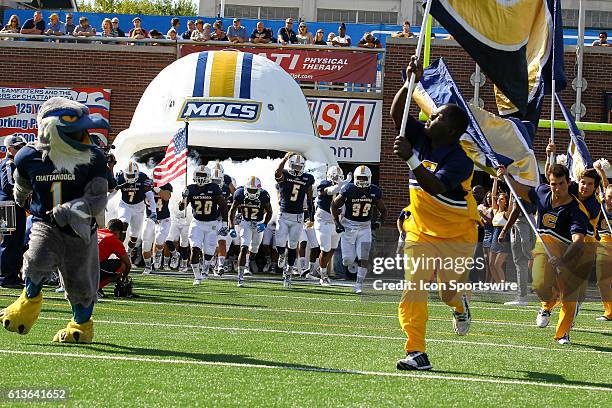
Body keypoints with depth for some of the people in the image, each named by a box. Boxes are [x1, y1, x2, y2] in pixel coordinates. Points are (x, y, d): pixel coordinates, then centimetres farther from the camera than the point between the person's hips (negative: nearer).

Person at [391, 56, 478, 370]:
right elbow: (396, 114, 1)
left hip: (457, 237, -4)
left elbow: (436, 187, -36)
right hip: (421, 233, 4)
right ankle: (416, 353, -14)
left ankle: (459, 306, 43)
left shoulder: (460, 159, -22)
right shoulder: (421, 139, -2)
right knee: (412, 290, -11)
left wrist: (411, 160, -44)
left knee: (449, 293, 3)